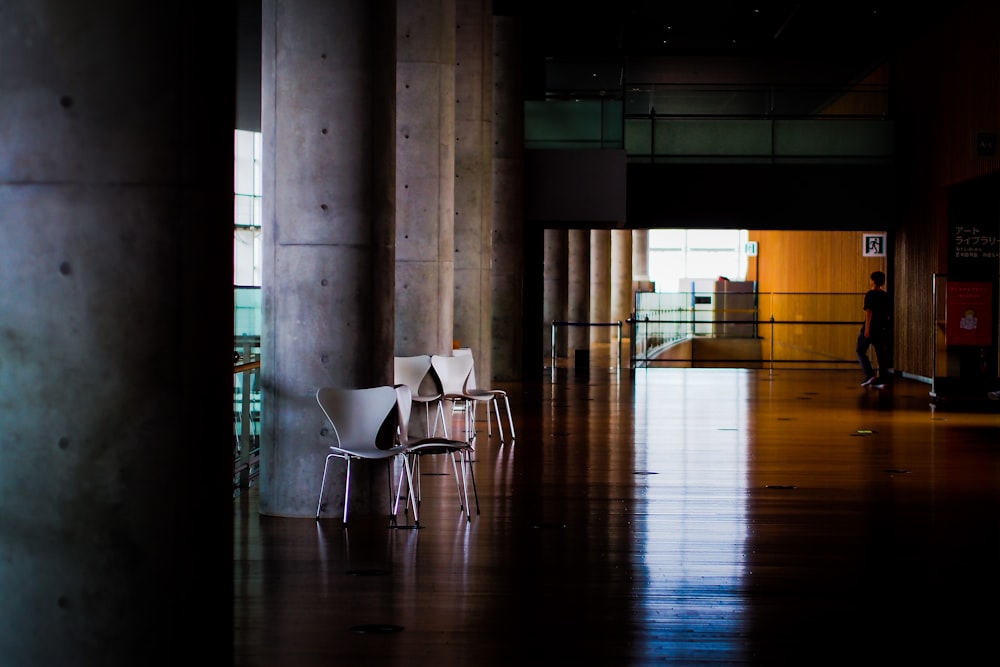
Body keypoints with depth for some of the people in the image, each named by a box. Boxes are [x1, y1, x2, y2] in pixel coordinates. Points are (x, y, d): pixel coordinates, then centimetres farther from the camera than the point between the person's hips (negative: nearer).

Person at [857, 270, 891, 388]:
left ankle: (870, 375, -8)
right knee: (881, 354, 7)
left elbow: (869, 312, -17)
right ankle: (881, 380, 6)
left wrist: (867, 328, -20)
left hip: (871, 328, -6)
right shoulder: (886, 296, 10)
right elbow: (889, 315, 14)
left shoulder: (870, 294, -10)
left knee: (861, 351, 5)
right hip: (882, 328, 6)